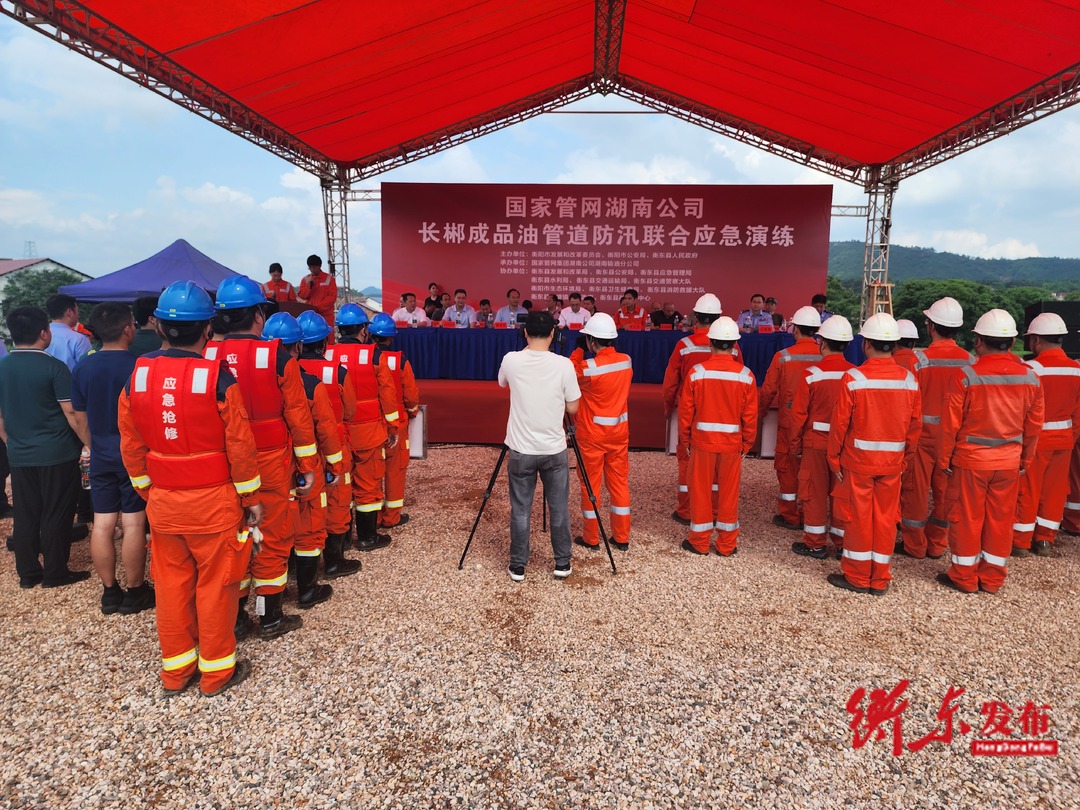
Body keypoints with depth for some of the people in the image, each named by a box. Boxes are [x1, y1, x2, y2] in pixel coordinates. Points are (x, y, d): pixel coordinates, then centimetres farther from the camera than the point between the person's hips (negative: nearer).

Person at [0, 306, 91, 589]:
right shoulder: (54, 367, -14)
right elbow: (71, 413, -14)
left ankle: (28, 573, 22)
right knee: (56, 516, 4)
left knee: (25, 516, 13)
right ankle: (55, 573, 12)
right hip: (56, 454, -5)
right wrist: (90, 443, -6)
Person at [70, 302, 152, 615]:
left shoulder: (82, 368, 1)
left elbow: (81, 418, 9)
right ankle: (135, 592, 10)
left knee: (102, 524, 8)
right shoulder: (138, 367, -14)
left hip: (101, 457, 5)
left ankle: (109, 592, 17)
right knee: (133, 524, 1)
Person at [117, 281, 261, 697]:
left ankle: (174, 670, 31)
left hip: (163, 502, 4)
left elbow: (131, 448, 5)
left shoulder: (136, 379, -3)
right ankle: (216, 671, 22)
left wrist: (149, 492, 17)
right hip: (214, 501, -4)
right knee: (215, 585, 9)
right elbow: (240, 447, -12)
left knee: (171, 584, 17)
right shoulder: (219, 380, -16)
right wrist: (251, 498, 0)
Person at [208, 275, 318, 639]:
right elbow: (298, 415, -10)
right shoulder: (277, 357, -13)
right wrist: (308, 465, 0)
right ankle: (270, 618, 19)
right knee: (273, 540, 9)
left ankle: (234, 617, 25)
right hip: (270, 465, -3)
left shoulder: (207, 358, -5)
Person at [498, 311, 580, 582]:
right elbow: (572, 409, -4)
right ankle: (562, 564, 25)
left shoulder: (511, 360, -8)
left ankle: (518, 566, 19)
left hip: (521, 450, 1)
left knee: (520, 510, 10)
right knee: (559, 509, 13)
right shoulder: (564, 365, -12)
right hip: (555, 449, 0)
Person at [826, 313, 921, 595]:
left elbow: (839, 423, -11)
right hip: (892, 461, 3)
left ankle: (857, 577, 18)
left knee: (859, 517, 7)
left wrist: (834, 458, 1)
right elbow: (915, 424, 4)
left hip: (858, 459, -3)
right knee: (885, 518, 11)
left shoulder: (853, 378, -14)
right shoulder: (909, 379, -2)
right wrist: (905, 457, 16)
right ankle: (880, 580, 21)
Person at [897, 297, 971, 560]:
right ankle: (937, 545, 25)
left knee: (916, 489, 8)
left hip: (923, 432, -3)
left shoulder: (920, 358, -14)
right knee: (945, 489, 14)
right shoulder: (970, 361, -4)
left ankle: (914, 545, 17)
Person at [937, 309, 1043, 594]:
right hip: (1009, 461, 4)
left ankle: (964, 576, 18)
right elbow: (1034, 426, 6)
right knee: (1001, 518, 14)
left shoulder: (967, 376, -15)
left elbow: (951, 424, -12)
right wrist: (1025, 459, 18)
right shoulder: (1030, 378, -2)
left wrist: (944, 459, 0)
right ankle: (992, 578, 24)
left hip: (971, 459, -4)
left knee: (966, 517, 8)